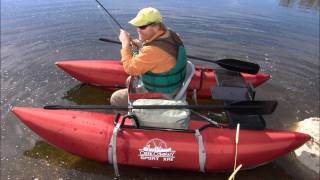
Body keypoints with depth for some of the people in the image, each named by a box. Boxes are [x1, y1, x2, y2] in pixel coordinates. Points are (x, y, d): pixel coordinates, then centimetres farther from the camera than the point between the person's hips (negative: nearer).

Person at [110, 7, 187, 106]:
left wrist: (125, 42, -15)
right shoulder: (171, 35, -7)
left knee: (115, 98, 3)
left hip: (160, 94, -9)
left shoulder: (154, 50, -36)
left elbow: (130, 68, -24)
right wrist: (141, 46, -4)